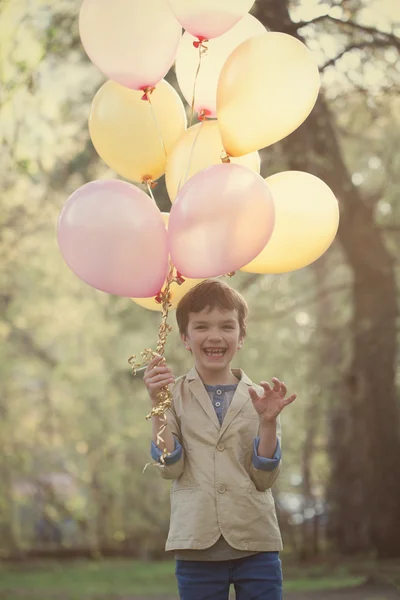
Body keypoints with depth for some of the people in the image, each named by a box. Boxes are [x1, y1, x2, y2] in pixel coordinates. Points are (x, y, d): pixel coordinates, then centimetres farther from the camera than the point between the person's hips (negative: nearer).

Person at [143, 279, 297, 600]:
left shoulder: (258, 397, 4)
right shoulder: (175, 394, 3)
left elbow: (264, 479, -1)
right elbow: (171, 468, -7)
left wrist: (267, 422, -14)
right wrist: (158, 406, -15)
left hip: (256, 542, 0)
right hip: (197, 545, 0)